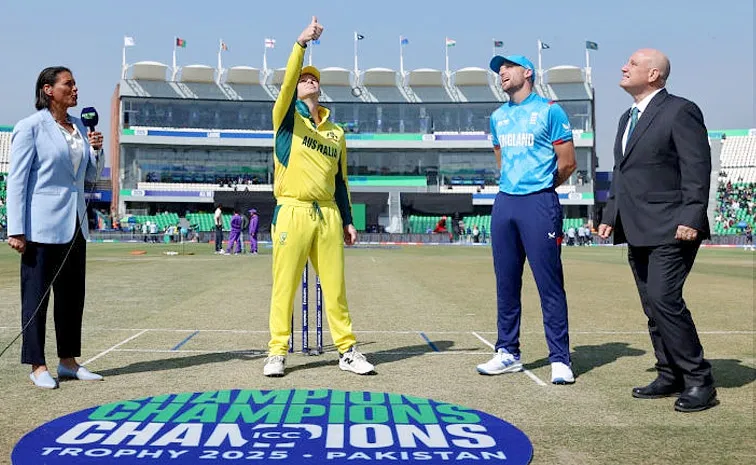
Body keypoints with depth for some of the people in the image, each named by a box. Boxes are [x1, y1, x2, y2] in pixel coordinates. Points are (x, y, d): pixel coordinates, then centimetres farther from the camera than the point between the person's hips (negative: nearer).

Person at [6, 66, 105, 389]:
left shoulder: (79, 127, 12)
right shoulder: (30, 127, -7)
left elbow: (91, 176, 20)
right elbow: (17, 180, -9)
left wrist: (96, 149, 0)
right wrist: (16, 230, -14)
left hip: (75, 224, 7)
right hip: (42, 226, -7)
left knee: (72, 295, 11)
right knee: (36, 295, 1)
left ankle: (68, 361, 22)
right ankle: (37, 366, 9)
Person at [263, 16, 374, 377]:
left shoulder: (336, 132, 17)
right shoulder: (287, 117, 7)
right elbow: (287, 83, -14)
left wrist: (347, 221, 13)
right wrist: (301, 43, -25)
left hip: (327, 215, 4)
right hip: (292, 212, -3)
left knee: (335, 287, 6)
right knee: (284, 286, -1)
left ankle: (347, 351, 14)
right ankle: (277, 352, 8)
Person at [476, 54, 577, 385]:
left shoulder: (549, 110, -1)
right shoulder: (498, 117, 17)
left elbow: (568, 162, -1)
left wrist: (539, 187, 9)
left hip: (539, 204, -6)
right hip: (504, 203, 6)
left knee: (550, 285, -5)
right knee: (506, 283, 8)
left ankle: (560, 359, 2)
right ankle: (508, 353, 18)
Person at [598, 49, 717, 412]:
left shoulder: (680, 111, -7)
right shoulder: (628, 118, 19)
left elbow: (697, 168, -14)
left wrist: (691, 218, -21)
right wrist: (610, 215, 15)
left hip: (671, 229, -9)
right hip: (638, 231, 9)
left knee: (664, 299, -15)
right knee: (653, 306, 11)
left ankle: (699, 381, -2)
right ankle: (670, 376, 21)